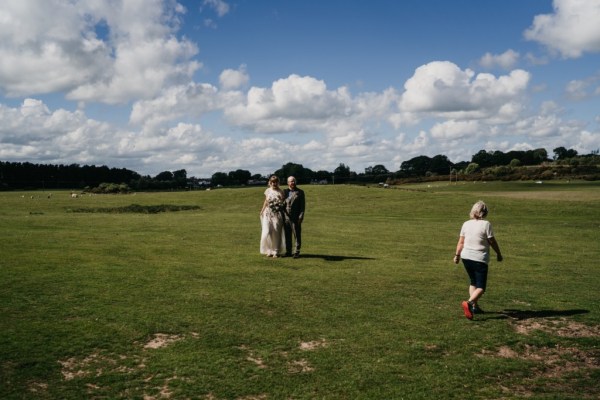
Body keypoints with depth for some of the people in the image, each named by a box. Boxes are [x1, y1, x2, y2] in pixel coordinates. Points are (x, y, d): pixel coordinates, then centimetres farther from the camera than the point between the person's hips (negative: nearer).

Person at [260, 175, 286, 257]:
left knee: (276, 233, 0)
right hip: (268, 214, 2)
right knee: (267, 232, -4)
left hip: (277, 214, -2)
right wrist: (262, 211, 15)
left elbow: (284, 203, 1)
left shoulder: (280, 192, 0)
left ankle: (276, 251, 10)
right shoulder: (268, 191, 7)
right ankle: (269, 250, 9)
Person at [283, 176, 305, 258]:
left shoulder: (300, 192, 2)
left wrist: (301, 216, -10)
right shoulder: (284, 192, 12)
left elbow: (302, 205, -2)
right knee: (287, 235, 9)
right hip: (286, 217, 3)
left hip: (296, 217, -3)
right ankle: (288, 251, 18)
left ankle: (296, 252, 8)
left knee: (297, 235, 1)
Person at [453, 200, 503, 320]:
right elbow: (492, 241, -5)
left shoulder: (466, 224, 4)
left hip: (466, 257, 6)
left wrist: (457, 255, 19)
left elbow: (461, 242, 8)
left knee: (473, 283, 22)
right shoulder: (486, 224, -9)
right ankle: (469, 303, -25)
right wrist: (499, 254, 10)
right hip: (480, 259, -5)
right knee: (481, 287, -1)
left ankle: (474, 306, 23)